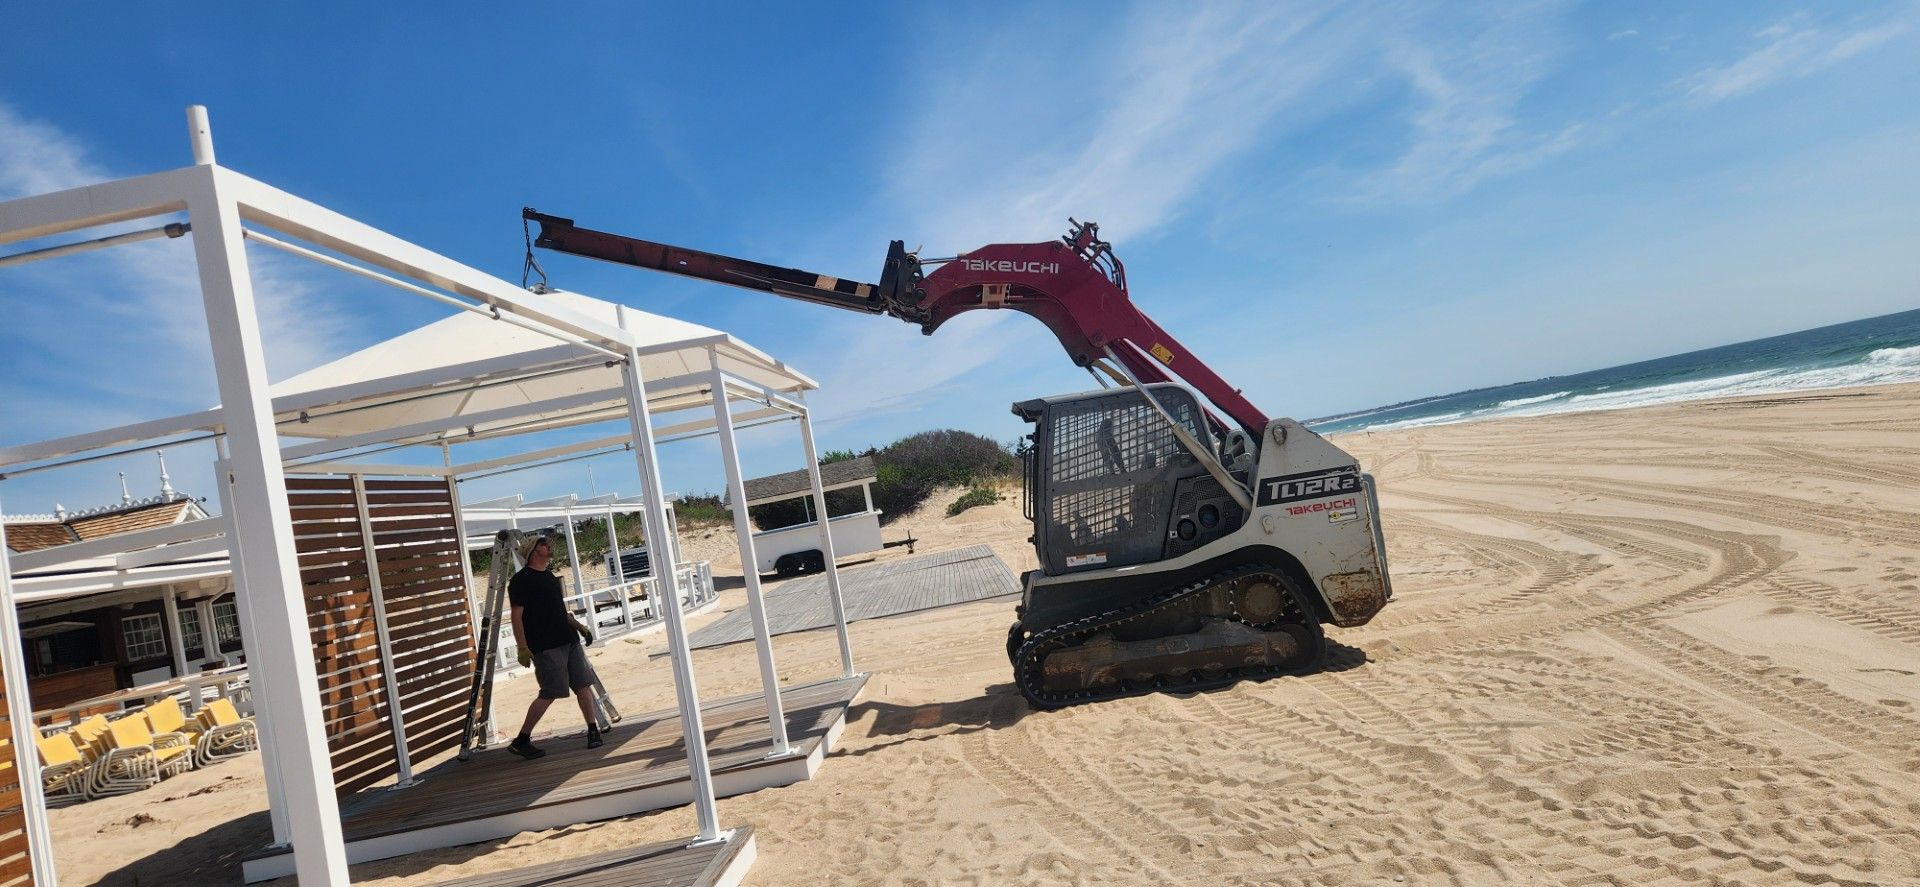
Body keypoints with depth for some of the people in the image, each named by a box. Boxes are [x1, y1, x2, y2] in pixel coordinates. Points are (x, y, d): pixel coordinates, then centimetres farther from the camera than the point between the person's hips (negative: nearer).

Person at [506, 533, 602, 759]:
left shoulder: (549, 575, 18)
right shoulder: (521, 580, -7)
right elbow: (517, 616, -11)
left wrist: (578, 626, 15)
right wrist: (523, 648, -17)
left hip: (568, 639, 8)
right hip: (545, 646, -8)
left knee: (583, 685, 3)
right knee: (550, 694, -7)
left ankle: (593, 731, 9)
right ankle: (521, 741, 4)